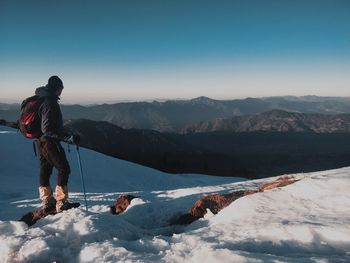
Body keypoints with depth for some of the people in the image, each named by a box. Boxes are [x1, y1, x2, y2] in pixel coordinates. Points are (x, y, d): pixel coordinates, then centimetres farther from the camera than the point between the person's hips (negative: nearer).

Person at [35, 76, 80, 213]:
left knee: (45, 169, 14)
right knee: (63, 169, -1)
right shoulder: (50, 102, -21)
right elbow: (48, 129, -28)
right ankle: (61, 203, 2)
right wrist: (68, 137, -30)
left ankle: (47, 202, 25)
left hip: (41, 141, 10)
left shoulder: (40, 98, 10)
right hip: (50, 141, -10)